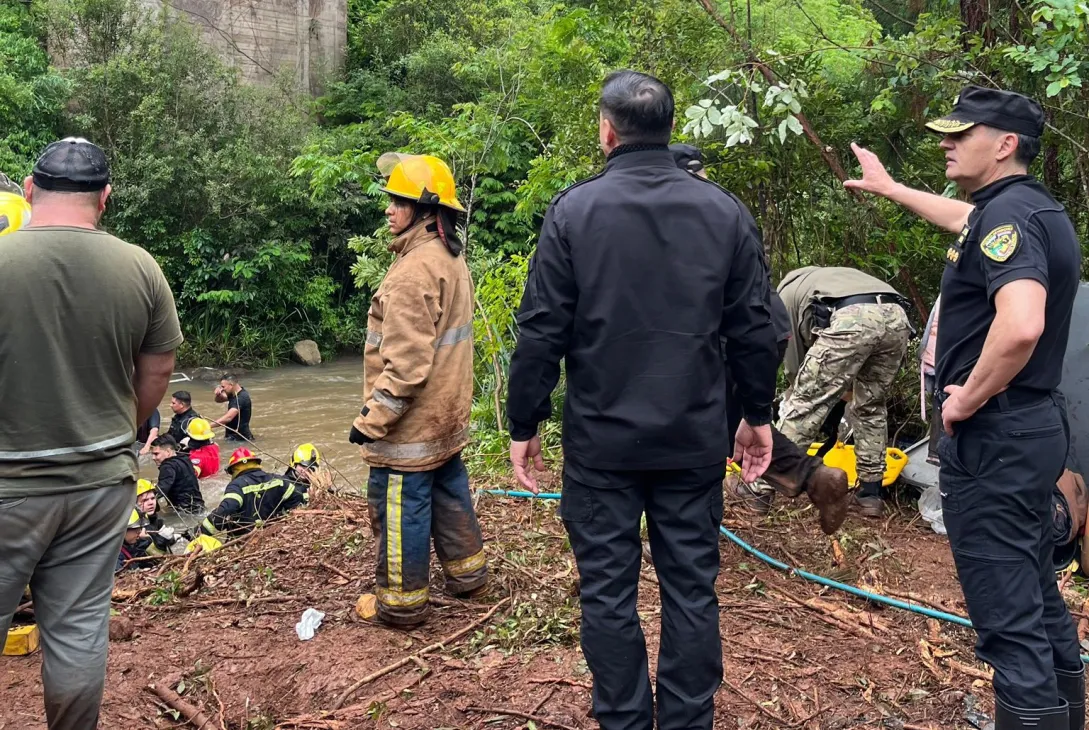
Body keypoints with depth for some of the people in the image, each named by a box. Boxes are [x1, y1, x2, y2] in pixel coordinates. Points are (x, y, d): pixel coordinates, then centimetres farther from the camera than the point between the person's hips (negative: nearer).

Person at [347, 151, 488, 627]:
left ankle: (402, 601, 16)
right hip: (447, 415, 10)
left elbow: (406, 362, -26)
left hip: (411, 424, -10)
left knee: (400, 510, 3)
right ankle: (467, 573, 35)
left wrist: (371, 421, -19)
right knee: (449, 492, 21)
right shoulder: (452, 259, 9)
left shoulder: (414, 271, -23)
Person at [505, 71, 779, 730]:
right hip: (695, 441, 2)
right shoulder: (725, 211, 1)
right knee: (692, 591, 12)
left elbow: (541, 331, -7)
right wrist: (758, 415, 15)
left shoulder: (574, 211, -6)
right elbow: (754, 329, 4)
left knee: (609, 594, 10)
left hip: (601, 443, -2)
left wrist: (524, 423, 2)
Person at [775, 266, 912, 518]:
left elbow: (794, 366, 28)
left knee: (804, 403, 3)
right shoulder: (833, 276, 46)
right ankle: (870, 493, 28)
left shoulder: (786, 293, 31)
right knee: (871, 407, 24)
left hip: (852, 320, -6)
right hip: (897, 317, 6)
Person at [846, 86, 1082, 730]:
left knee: (1008, 611, -2)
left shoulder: (1007, 213, -18)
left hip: (993, 436, -10)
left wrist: (967, 398, -20)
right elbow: (966, 220, 34)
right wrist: (892, 188, 43)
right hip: (1038, 424, 10)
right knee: (1038, 592, 20)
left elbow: (1020, 325, -35)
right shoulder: (1038, 210, 12)